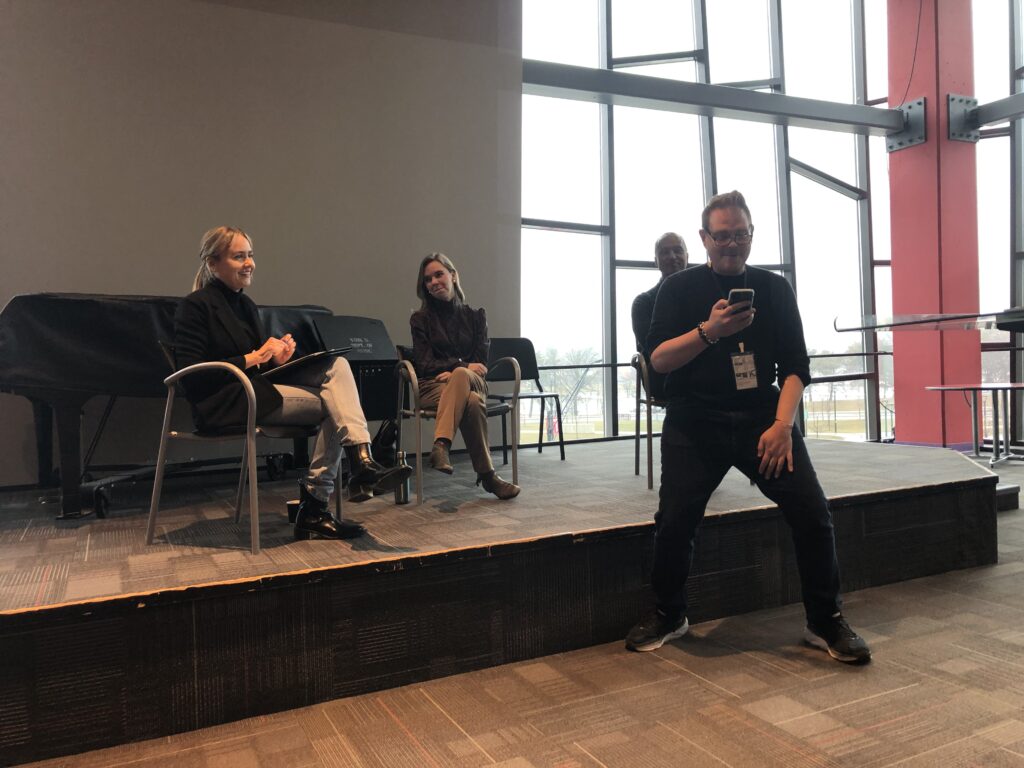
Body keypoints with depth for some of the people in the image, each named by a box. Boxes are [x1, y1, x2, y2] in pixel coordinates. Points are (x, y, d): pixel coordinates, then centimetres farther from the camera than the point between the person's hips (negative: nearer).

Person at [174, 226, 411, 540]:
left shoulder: (245, 305, 20)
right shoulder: (196, 305, -4)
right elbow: (191, 376, -13)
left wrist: (275, 358, -2)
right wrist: (253, 358, -13)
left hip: (256, 390, 8)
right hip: (224, 403, -8)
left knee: (337, 365, -15)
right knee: (333, 404, -20)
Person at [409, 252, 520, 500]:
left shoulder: (475, 316, 15)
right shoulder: (421, 319, 10)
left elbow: (481, 363, 9)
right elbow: (424, 364, 0)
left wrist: (454, 371, -11)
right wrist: (464, 365, -13)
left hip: (472, 382, 1)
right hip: (433, 387, -1)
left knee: (461, 375, -39)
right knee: (471, 403, -38)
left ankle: (441, 445, -47)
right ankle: (487, 475, -39)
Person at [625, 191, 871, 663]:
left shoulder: (774, 288, 9)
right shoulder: (679, 289, 5)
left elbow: (795, 365, 4)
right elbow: (658, 358, -5)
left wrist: (782, 423, -10)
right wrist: (709, 330, -20)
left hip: (763, 416, 2)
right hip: (695, 421, -1)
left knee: (812, 513, -8)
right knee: (675, 520, -11)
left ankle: (826, 623, 14)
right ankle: (667, 616, 15)